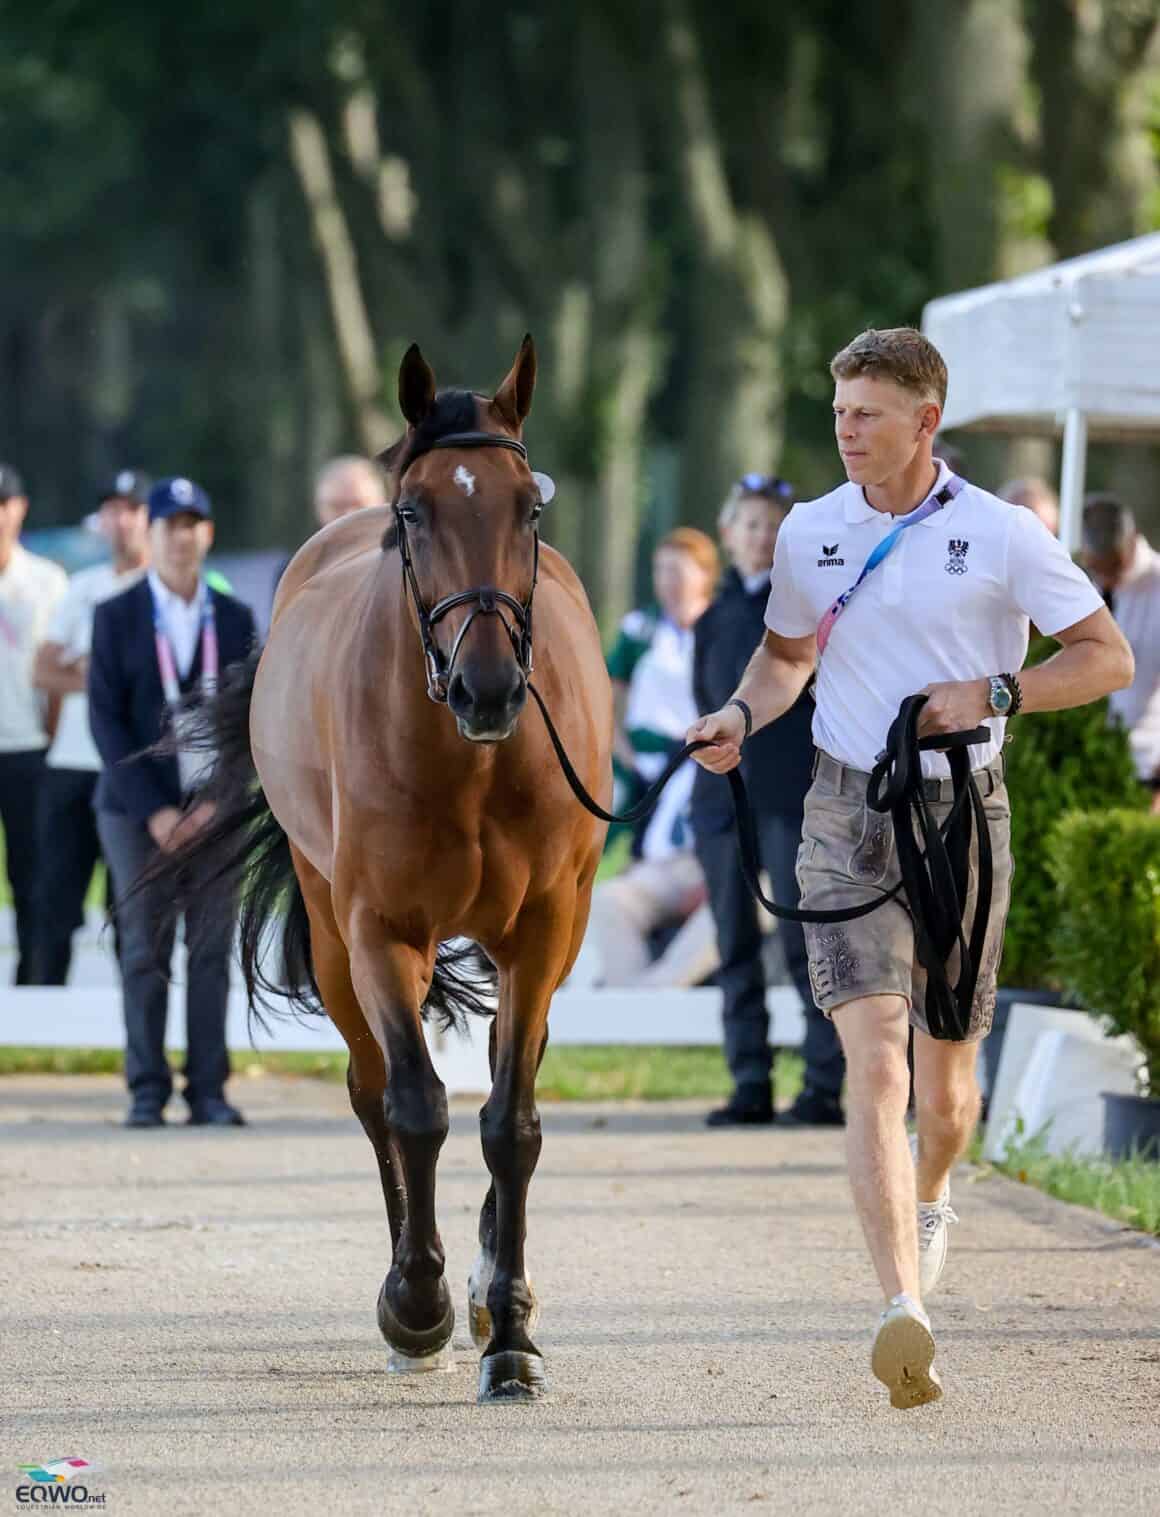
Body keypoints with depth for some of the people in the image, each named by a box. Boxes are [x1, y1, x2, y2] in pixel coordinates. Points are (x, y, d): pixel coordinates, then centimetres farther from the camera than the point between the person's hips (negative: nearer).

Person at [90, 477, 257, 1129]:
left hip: (218, 808, 1)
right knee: (145, 952, -2)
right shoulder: (116, 616, 3)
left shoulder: (235, 619, 9)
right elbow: (107, 719, -2)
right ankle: (147, 1092, 1)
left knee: (212, 952, -2)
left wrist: (219, 803, -7)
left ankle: (208, 1090, 1)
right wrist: (153, 810, -11)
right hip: (137, 806, -1)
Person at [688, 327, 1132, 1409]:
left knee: (945, 1084, 8)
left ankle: (927, 1201, 46)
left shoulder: (1002, 535, -3)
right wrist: (744, 712, 2)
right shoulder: (810, 533, 6)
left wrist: (993, 693, -15)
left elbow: (1108, 659, -1)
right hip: (848, 812, 1)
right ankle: (904, 1313, -28)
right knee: (873, 1057, -17)